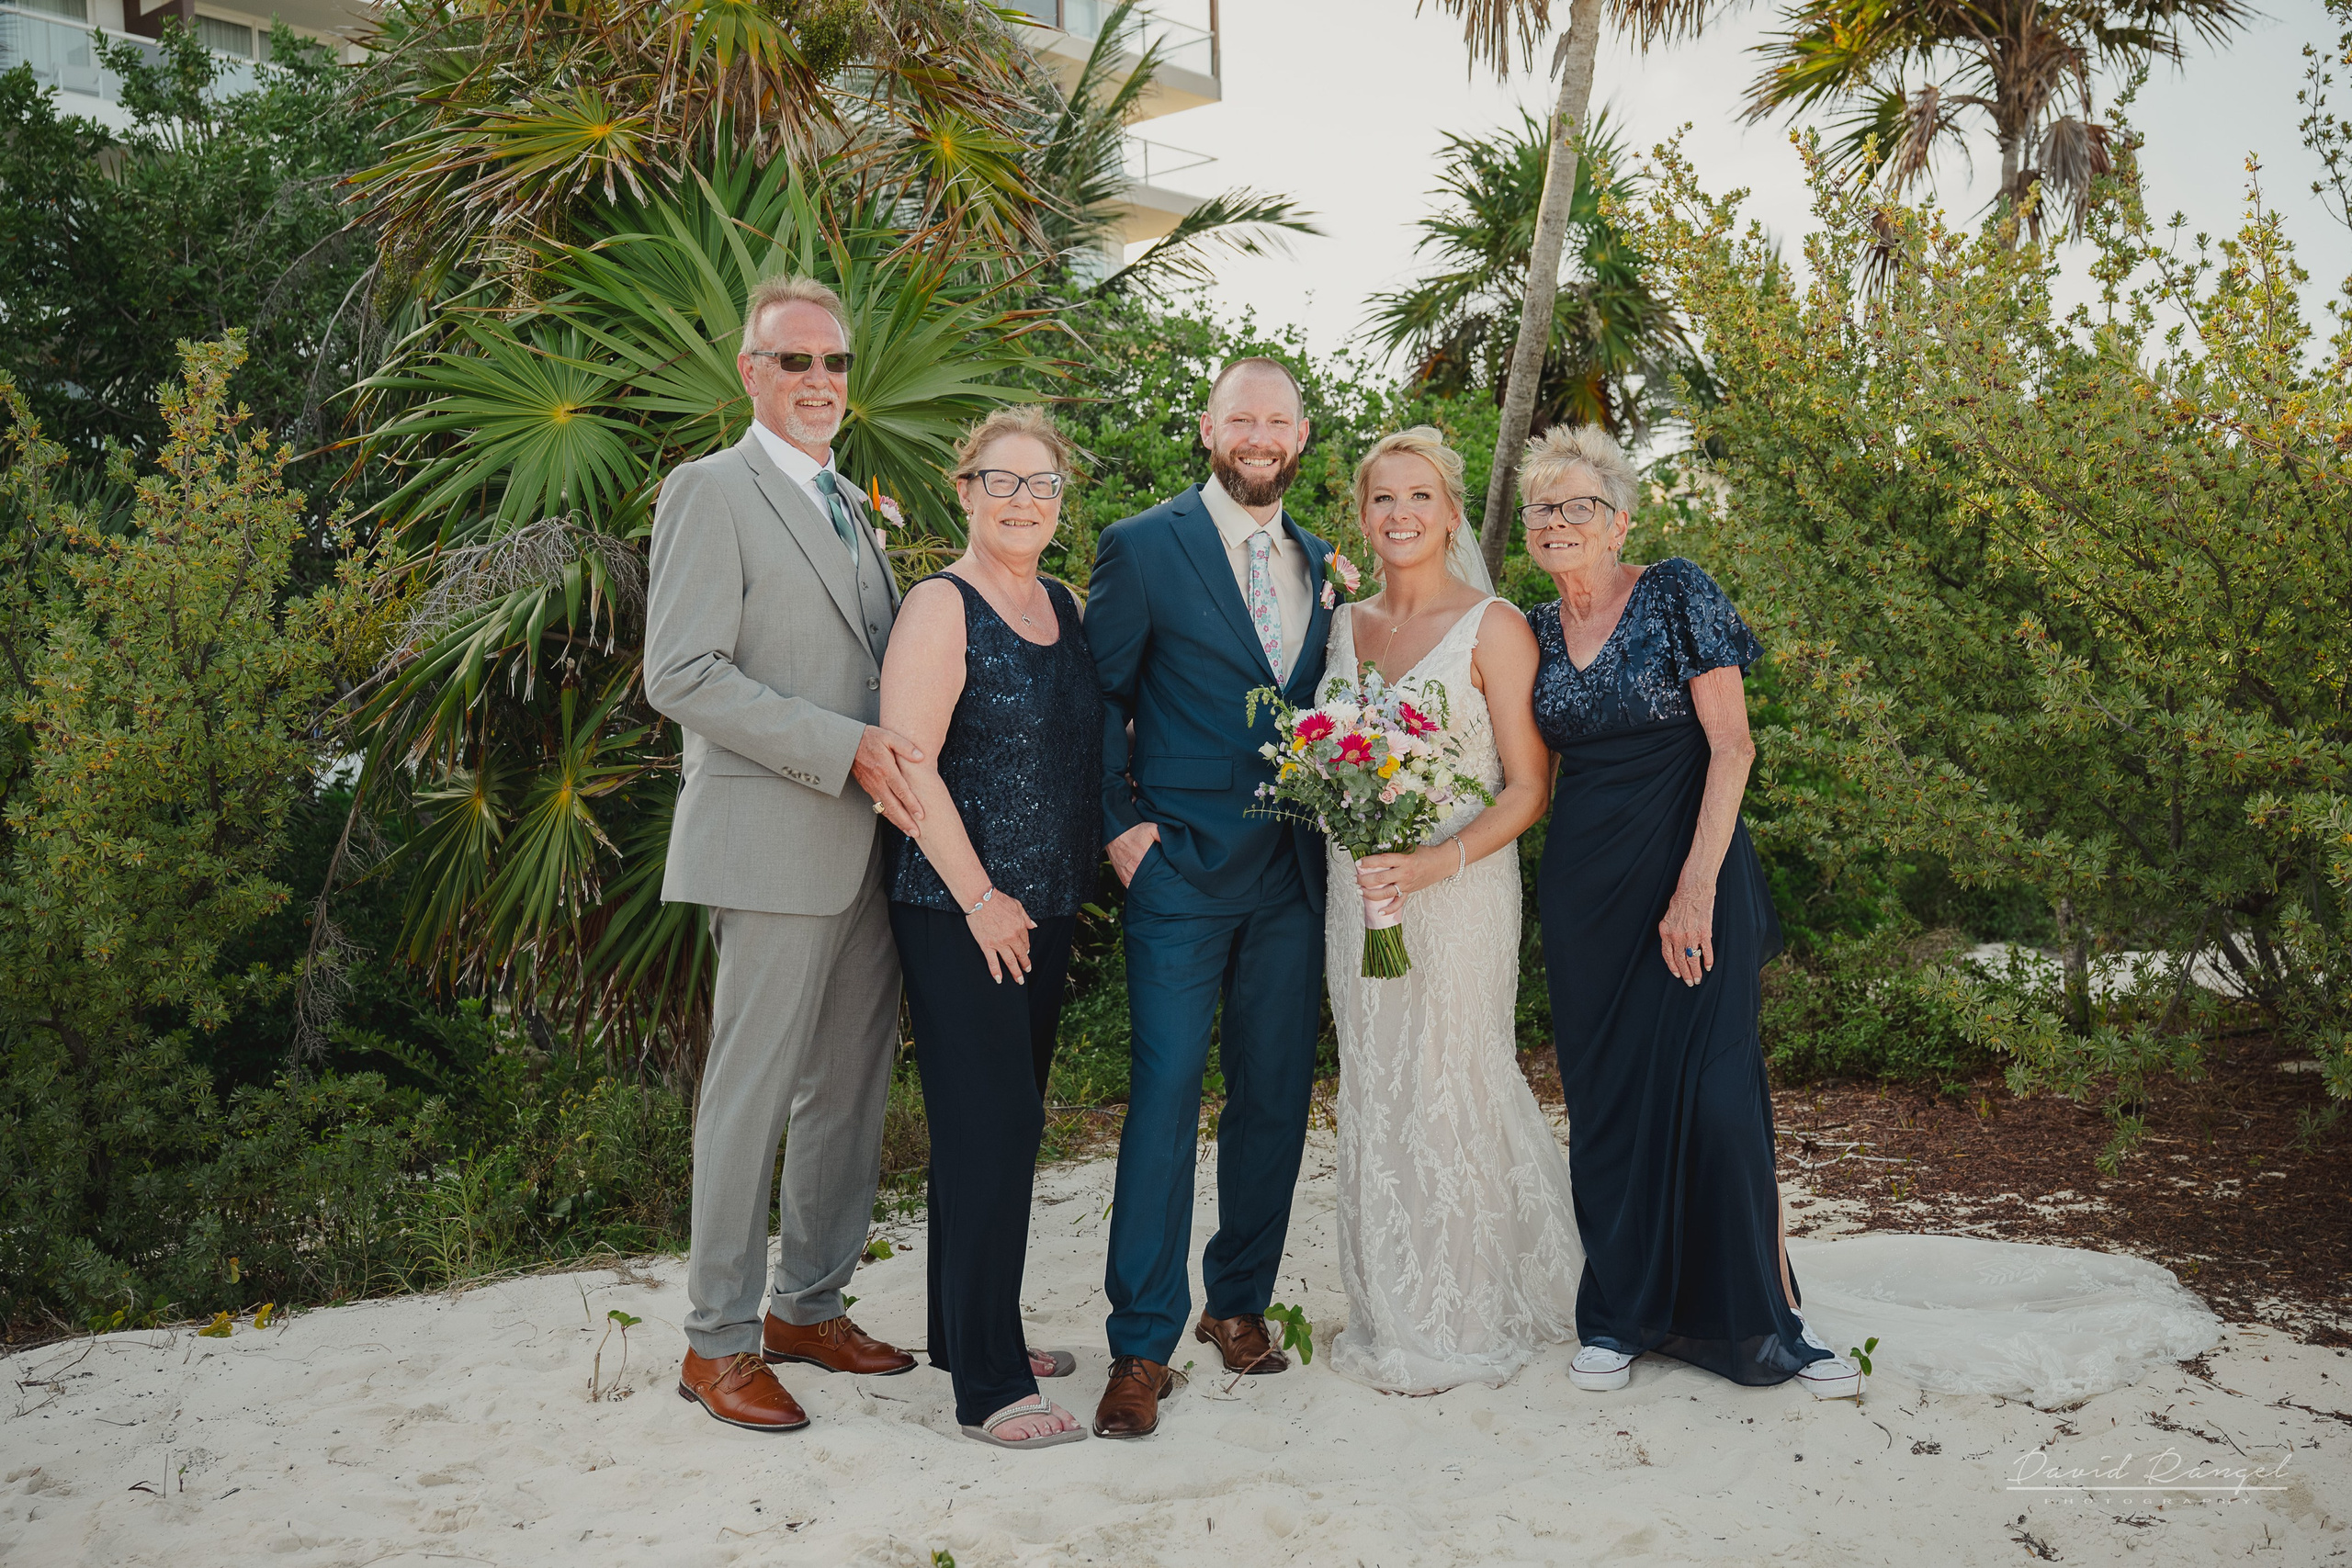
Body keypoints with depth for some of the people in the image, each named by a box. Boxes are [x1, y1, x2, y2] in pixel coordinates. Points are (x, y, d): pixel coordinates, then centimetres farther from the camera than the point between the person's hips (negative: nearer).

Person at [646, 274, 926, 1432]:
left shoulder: (848, 503, 20)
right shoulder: (711, 491, -5)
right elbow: (681, 676, -15)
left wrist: (900, 756, 6)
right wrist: (847, 749, -20)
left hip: (868, 839, 8)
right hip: (772, 838, -8)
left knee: (850, 1088, 12)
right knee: (751, 1093, -1)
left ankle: (809, 1306, 26)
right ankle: (719, 1341, 12)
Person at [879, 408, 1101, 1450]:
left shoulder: (1064, 607, 13)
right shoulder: (941, 607, -10)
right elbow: (909, 764, -16)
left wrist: (1086, 867, 15)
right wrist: (980, 898, -17)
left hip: (1046, 909, 8)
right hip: (962, 914, -8)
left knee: (1006, 1125, 15)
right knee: (989, 1128, -7)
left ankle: (976, 1332, 30)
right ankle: (987, 1386, 1)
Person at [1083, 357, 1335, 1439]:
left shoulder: (1321, 565, 13)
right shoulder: (1142, 548, -2)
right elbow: (1098, 697, -1)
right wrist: (1120, 825, -8)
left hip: (1293, 872, 5)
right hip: (1182, 866, -5)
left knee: (1276, 1096, 10)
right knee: (1165, 1096, -6)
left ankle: (1239, 1301, 26)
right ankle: (1142, 1347, 4)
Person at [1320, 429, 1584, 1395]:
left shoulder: (1493, 627, -6)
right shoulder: (1346, 625, 10)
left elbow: (1529, 788, -8)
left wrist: (1435, 863, -21)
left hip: (1458, 889, -5)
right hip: (1357, 887, 5)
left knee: (1450, 1090, 1)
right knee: (1373, 1092, 10)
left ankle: (1458, 1324, 18)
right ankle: (1391, 1309, 26)